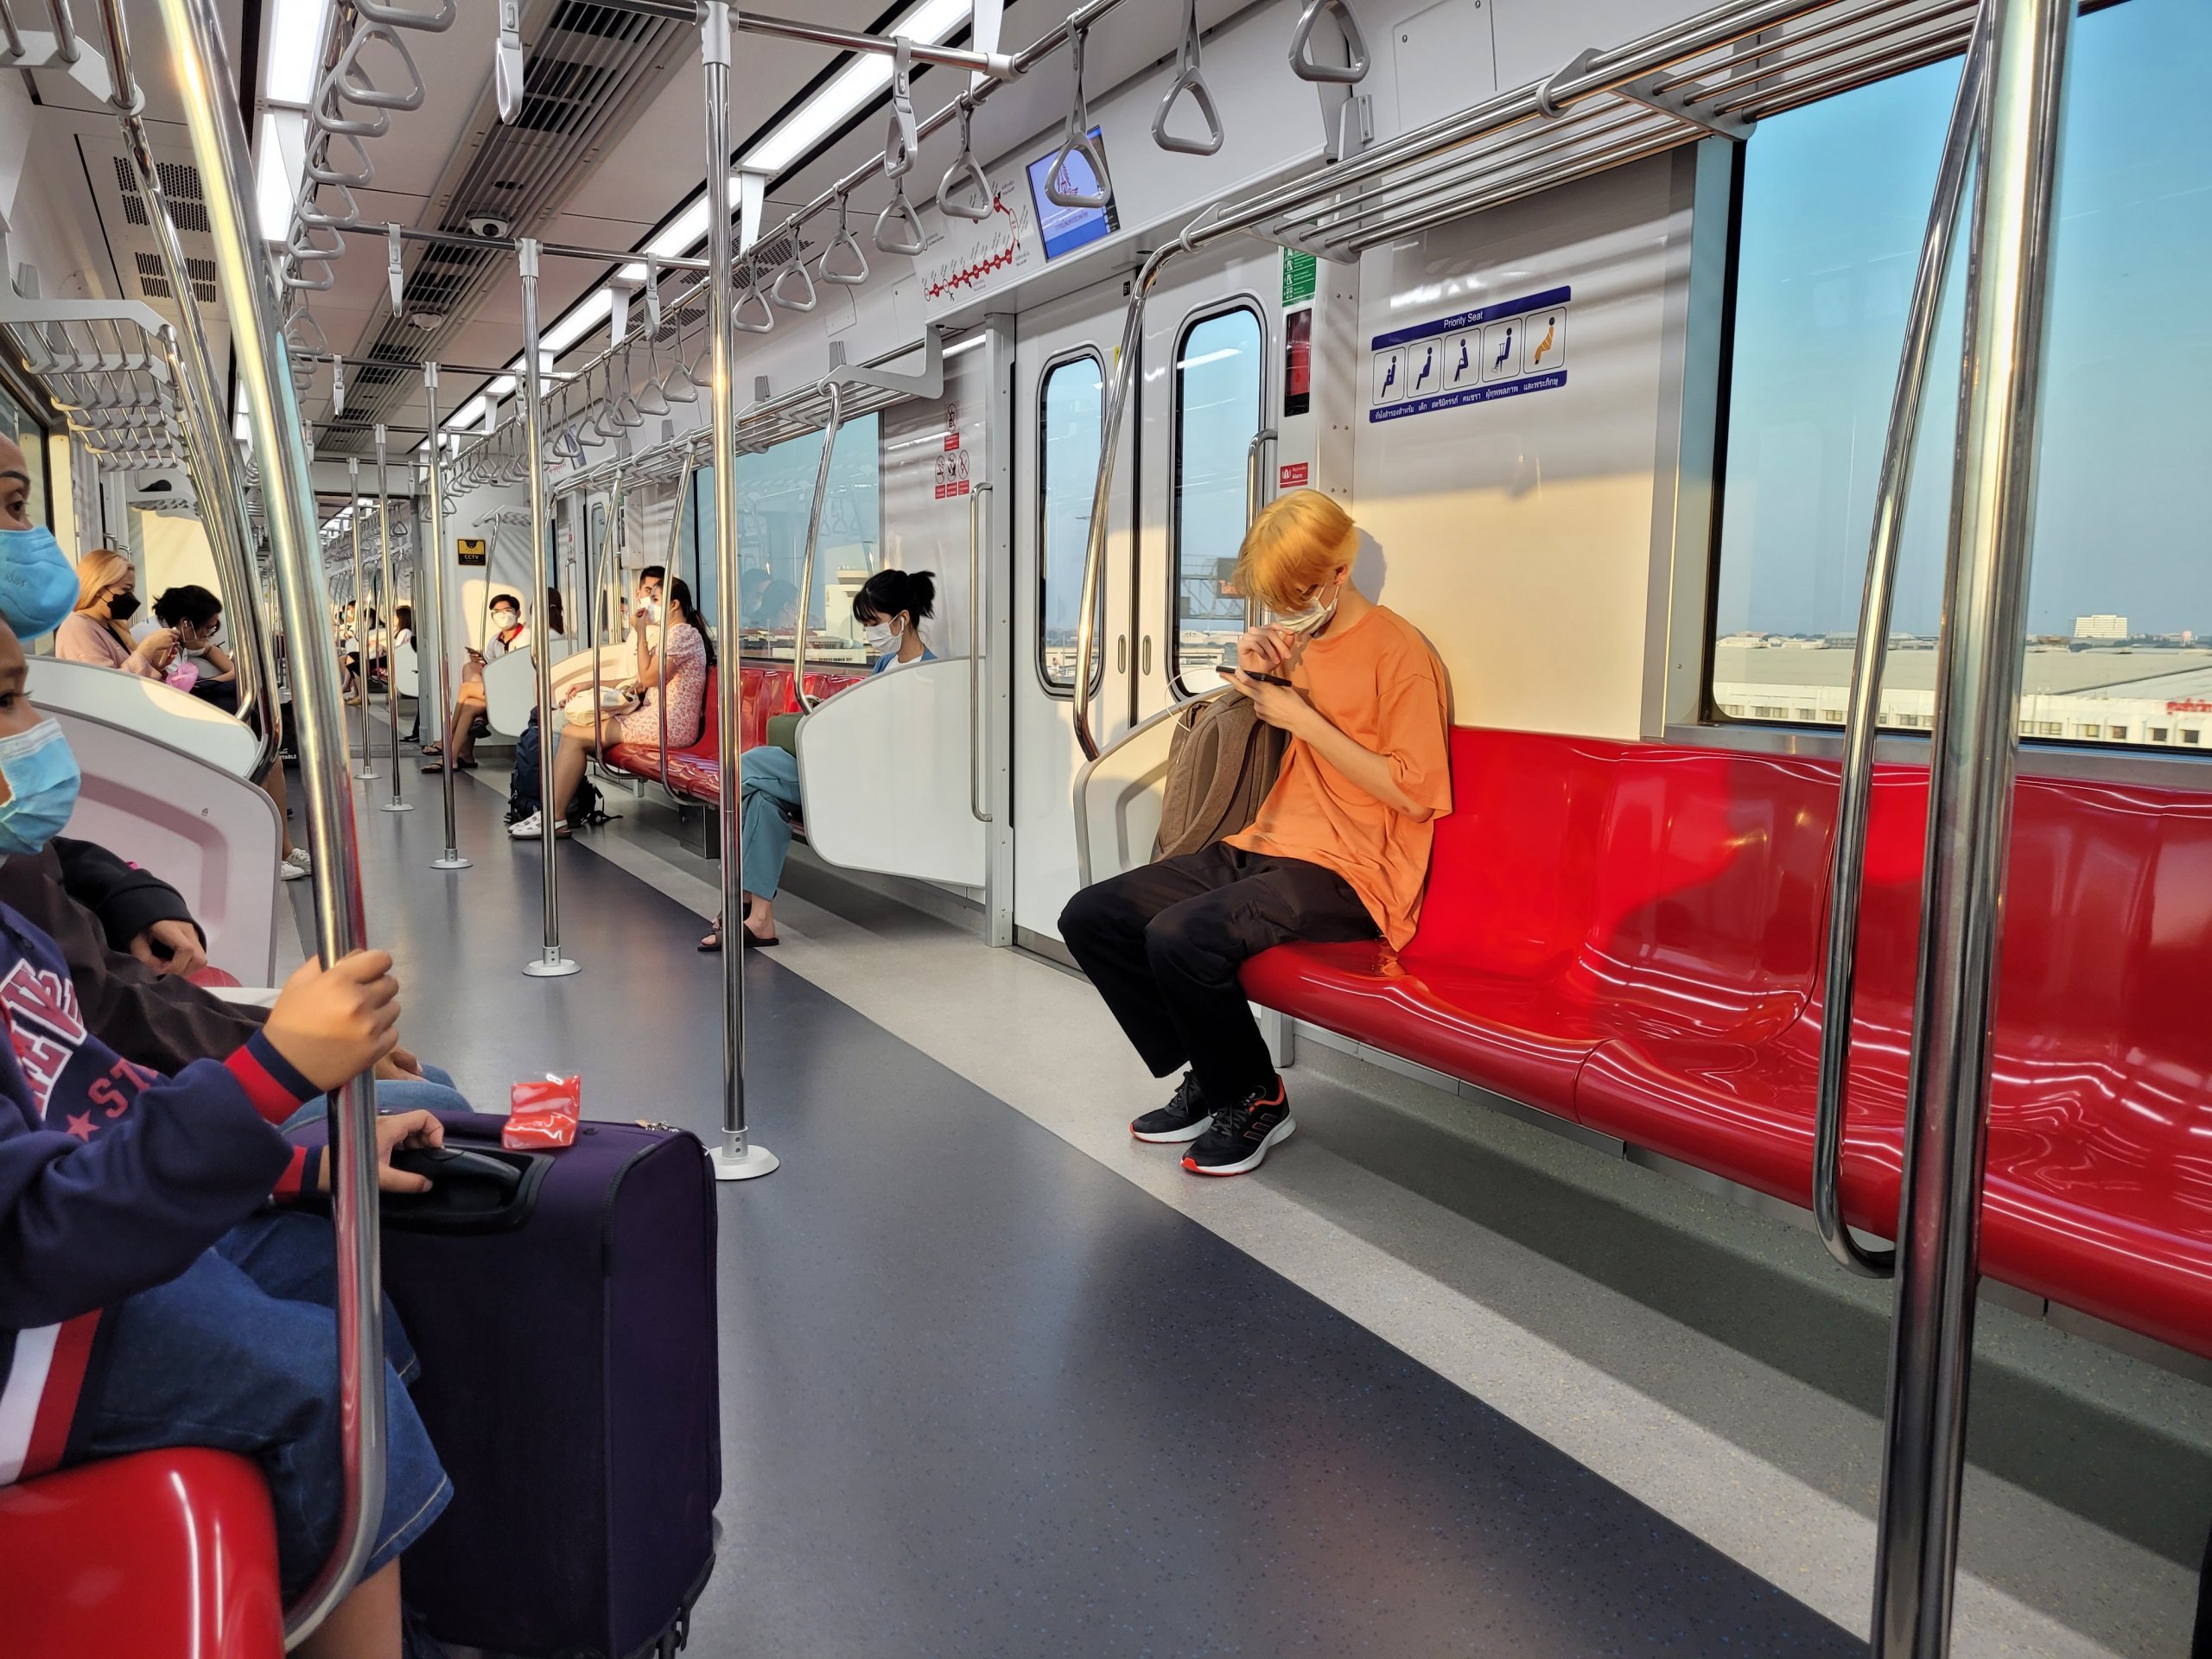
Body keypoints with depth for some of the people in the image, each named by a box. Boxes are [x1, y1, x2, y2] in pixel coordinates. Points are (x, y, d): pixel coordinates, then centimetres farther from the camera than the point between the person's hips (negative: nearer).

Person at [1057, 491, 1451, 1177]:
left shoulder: (1398, 651, -9)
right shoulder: (1296, 637, 14)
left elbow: (1416, 795, -15)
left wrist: (1301, 718, -14)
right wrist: (1255, 671, 7)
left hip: (1347, 872, -8)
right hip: (1265, 848, 8)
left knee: (1181, 936, -32)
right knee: (1089, 917, -4)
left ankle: (1254, 1099, -5)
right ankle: (1208, 1075, 8)